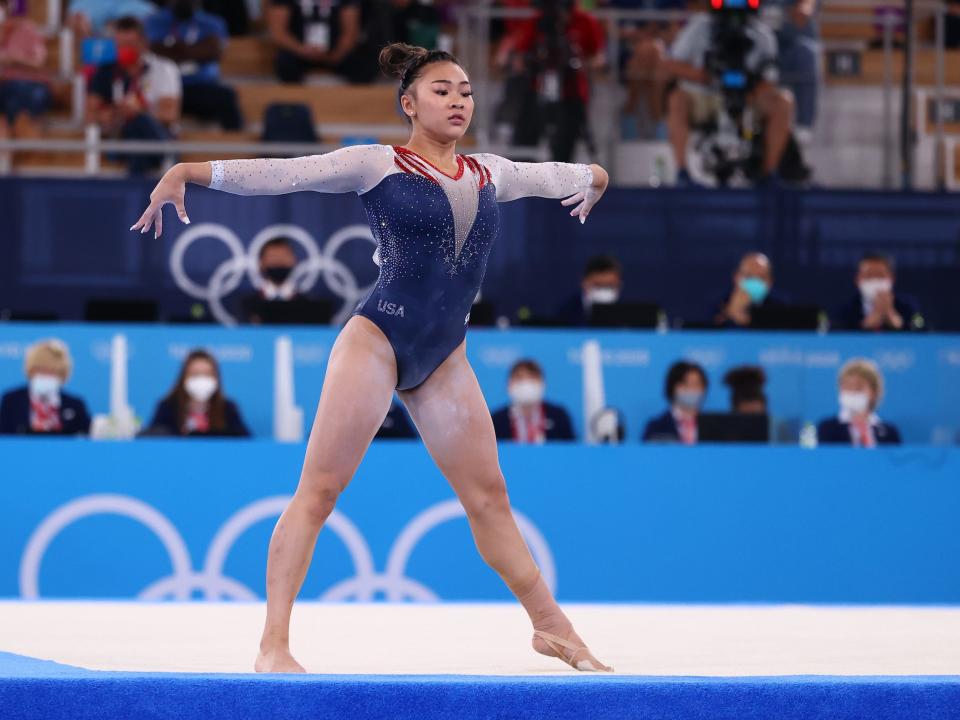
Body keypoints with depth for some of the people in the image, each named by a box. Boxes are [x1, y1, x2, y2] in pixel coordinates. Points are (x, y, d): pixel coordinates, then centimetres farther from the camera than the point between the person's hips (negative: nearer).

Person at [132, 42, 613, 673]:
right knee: (319, 489, -10)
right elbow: (282, 174, -10)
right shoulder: (376, 165, -2)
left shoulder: (489, 174, 13)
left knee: (488, 495, 12)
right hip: (376, 340, -5)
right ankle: (274, 644, -12)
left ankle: (552, 626, 23)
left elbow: (553, 176, 33)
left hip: (445, 359, 5)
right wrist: (185, 172, -17)